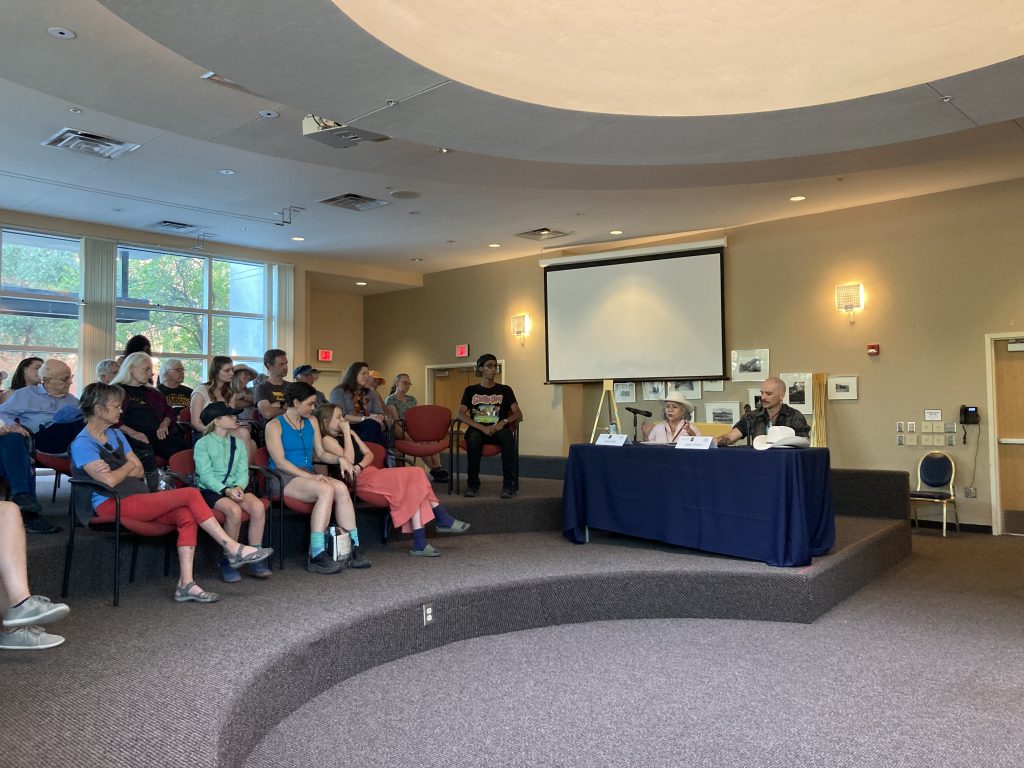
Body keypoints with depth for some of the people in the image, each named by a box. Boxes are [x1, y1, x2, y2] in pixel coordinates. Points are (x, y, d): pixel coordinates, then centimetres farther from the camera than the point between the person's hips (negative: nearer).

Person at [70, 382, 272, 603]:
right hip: (113, 505, -8)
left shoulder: (115, 434, 20)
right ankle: (234, 549, -14)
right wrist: (128, 466, 2)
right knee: (191, 494, -19)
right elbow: (110, 481, -18)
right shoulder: (82, 444, -6)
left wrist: (115, 472, -6)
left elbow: (139, 471, 14)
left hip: (137, 500, 8)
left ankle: (186, 583, -27)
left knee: (186, 515, -22)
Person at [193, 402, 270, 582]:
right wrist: (226, 490, -24)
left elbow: (243, 472, 7)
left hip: (234, 488, 4)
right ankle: (228, 561, -15)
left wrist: (238, 487, -15)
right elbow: (206, 475, -10)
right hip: (211, 490, -4)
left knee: (258, 506, -26)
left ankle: (256, 559, -17)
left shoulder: (238, 443, 15)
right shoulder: (202, 444, 0)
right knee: (234, 510, -34)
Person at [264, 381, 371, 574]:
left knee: (341, 488, -26)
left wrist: (339, 459, -3)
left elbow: (321, 453, 19)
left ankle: (353, 550, -27)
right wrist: (310, 477, -19)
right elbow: (280, 462, -10)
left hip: (308, 475, 5)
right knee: (326, 490, -33)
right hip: (284, 478, -5)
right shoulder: (274, 426, 0)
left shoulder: (311, 422, 18)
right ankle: (317, 556, -36)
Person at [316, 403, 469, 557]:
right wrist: (346, 432, -9)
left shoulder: (350, 433, 25)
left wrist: (359, 466, -5)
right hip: (361, 482, -8)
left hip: (373, 473, 8)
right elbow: (348, 461, -15)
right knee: (413, 476, -21)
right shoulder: (327, 440, 0)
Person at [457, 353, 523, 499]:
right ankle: (472, 485, -23)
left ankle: (508, 485, -31)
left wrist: (504, 422, -16)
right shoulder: (471, 390, 14)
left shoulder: (505, 390, 15)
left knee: (508, 437, -36)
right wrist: (483, 428, -13)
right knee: (473, 439, -37)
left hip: (498, 430, 0)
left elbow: (518, 414, 6)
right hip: (477, 429, 0)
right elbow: (461, 415, 1)